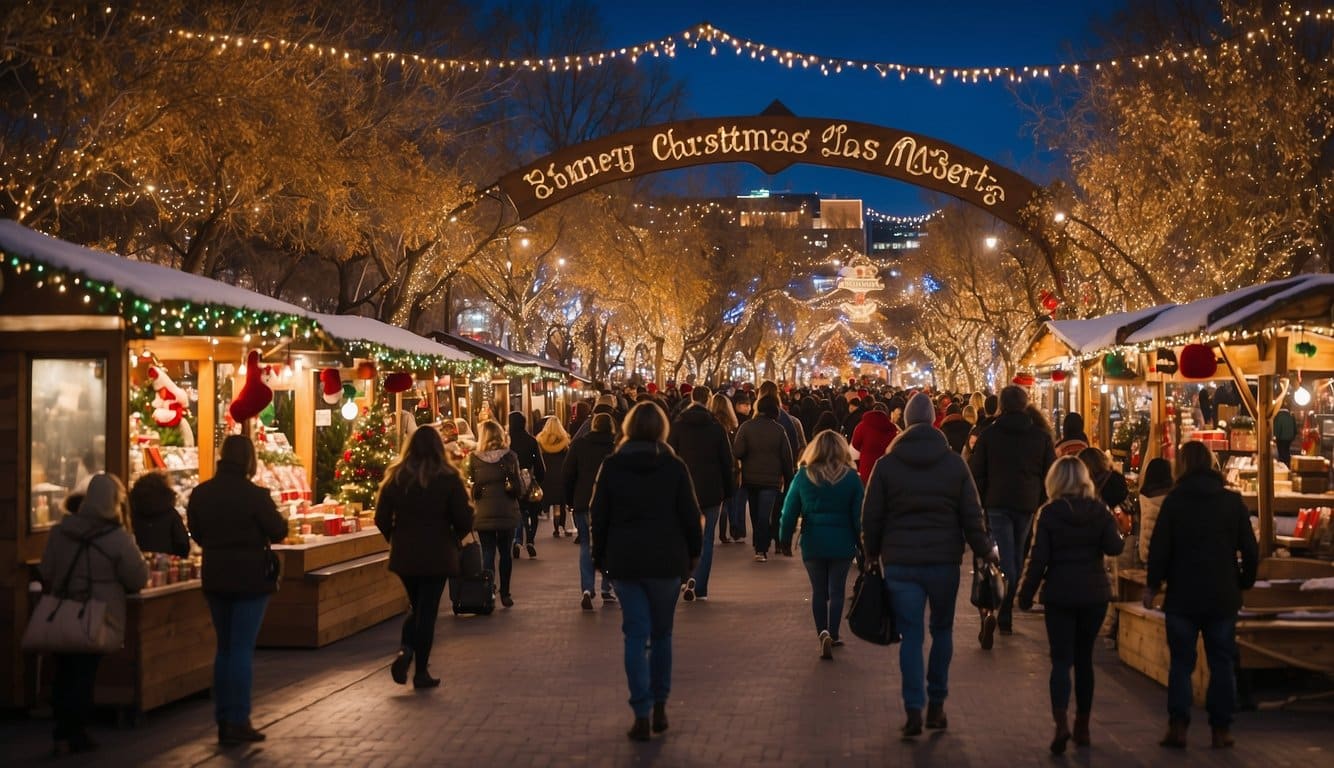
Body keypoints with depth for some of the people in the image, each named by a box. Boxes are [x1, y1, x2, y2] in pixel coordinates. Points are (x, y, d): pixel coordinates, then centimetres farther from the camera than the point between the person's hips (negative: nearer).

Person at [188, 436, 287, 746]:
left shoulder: (200, 493, 0)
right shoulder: (254, 494, -16)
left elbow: (196, 533, 10)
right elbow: (278, 531, -9)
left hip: (215, 578, 5)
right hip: (251, 578, -5)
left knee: (224, 647, 15)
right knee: (243, 648, -1)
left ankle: (223, 720, 18)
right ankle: (238, 722, -1)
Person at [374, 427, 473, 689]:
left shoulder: (395, 477, -2)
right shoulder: (449, 479, -9)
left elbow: (381, 519, 0)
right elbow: (464, 520, -9)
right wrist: (453, 538, 11)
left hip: (403, 556, 3)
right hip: (437, 556, -3)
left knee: (415, 606, 19)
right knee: (428, 610, 6)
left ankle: (405, 650, -5)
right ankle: (421, 672, 8)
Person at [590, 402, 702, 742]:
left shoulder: (611, 466, -1)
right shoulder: (674, 466, -5)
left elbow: (599, 516, 2)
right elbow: (689, 514, -2)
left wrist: (600, 556, 12)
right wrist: (694, 551, 11)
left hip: (624, 561, 0)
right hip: (666, 561, 0)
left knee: (636, 635, 3)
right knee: (661, 634, 14)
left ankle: (641, 715, -3)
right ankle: (659, 707, 17)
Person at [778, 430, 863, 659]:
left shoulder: (803, 476, -4)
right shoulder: (851, 477, -5)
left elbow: (789, 511, -3)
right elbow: (859, 515, -3)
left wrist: (785, 537, 8)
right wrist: (862, 544, 6)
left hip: (812, 544, 1)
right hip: (842, 544, 0)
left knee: (818, 591, 11)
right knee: (837, 591, 10)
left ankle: (822, 633, -4)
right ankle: (833, 636, 7)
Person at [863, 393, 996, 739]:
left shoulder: (886, 465, -3)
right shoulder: (955, 463, -1)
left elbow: (871, 517, 1)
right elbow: (972, 515, 0)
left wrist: (872, 554, 15)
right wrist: (985, 551, 13)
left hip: (900, 562, -1)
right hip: (944, 560, 1)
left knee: (911, 636, 3)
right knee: (942, 631, 15)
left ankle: (914, 710, -4)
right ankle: (936, 705, 17)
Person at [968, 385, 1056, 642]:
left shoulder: (989, 433, 0)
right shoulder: (1041, 435, 5)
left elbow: (976, 473, 0)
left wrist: (976, 505, 9)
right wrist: (1044, 505, 14)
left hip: (996, 504, -2)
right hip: (1028, 504, 2)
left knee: (1003, 560, -6)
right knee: (1016, 559, 15)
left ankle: (990, 612, -28)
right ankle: (1005, 616, 20)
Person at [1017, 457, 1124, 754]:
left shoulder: (1049, 513, -7)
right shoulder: (1099, 510, -1)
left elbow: (1038, 558, -9)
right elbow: (1114, 546, -11)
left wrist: (1026, 593, 0)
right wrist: (1114, 530, 10)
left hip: (1059, 594, -2)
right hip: (1094, 593, 2)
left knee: (1061, 660, -1)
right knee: (1084, 658, 14)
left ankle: (1061, 722, -21)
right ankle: (1082, 726, 19)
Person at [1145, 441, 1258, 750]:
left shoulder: (1174, 501, -6)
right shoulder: (1233, 502, 0)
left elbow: (1159, 548, -7)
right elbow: (1250, 551, 1)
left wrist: (1152, 585, 3)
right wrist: (1244, 583, 15)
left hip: (1183, 597, -1)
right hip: (1223, 597, 1)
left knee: (1181, 661, 5)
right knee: (1222, 663, 9)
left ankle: (1177, 726, -3)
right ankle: (1221, 729, 8)